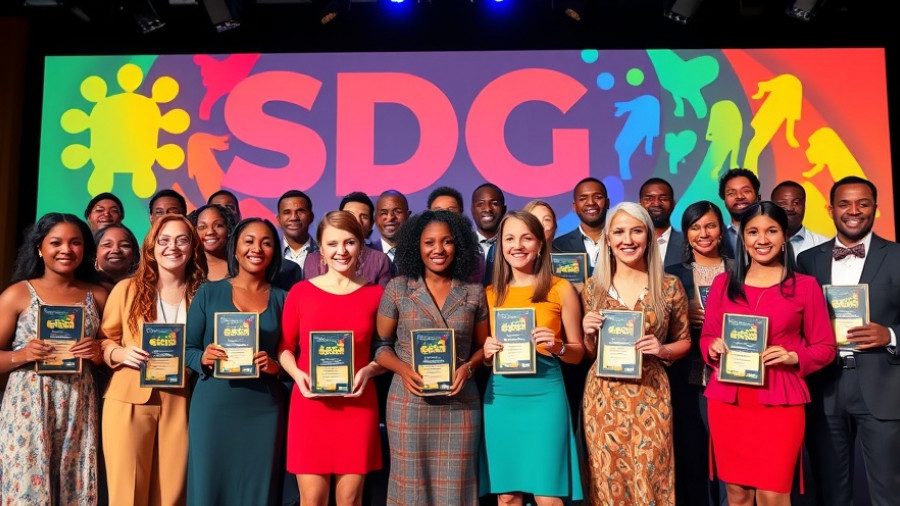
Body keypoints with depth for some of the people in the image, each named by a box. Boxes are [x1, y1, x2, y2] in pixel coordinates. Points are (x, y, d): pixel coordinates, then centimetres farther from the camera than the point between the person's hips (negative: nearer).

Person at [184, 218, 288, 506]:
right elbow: (187, 348, 4)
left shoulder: (282, 299, 5)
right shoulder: (208, 292, 3)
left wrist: (276, 366, -12)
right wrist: (204, 358, -16)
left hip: (264, 410, 1)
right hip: (213, 407, -1)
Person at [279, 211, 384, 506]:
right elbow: (284, 347, 8)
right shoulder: (300, 292, 1)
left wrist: (368, 371, -9)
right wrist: (297, 374, -10)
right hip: (309, 403, 0)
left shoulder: (375, 294, 2)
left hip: (358, 405, 1)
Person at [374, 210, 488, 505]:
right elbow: (381, 345, 3)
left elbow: (483, 346, 10)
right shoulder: (397, 289, 0)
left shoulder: (474, 292, 4)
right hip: (409, 403, -1)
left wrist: (468, 368, -9)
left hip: (460, 404, 1)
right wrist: (403, 369, -14)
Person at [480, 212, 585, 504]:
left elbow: (578, 352, 4)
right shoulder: (491, 293, 8)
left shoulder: (561, 289, 0)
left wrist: (557, 347, -15)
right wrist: (487, 352, -6)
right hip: (501, 397, 3)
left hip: (544, 395, -2)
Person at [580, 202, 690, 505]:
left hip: (650, 397, -1)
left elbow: (684, 342, 9)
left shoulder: (669, 286, -1)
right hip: (603, 397, 1)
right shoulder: (593, 287, 3)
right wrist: (589, 334, -10)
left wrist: (662, 350, -10)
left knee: (650, 480, 4)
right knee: (607, 481, 9)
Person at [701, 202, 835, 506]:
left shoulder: (806, 286, 2)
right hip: (727, 401, 2)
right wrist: (713, 348, -8)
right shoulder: (723, 283, 8)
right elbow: (705, 337, 13)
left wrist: (793, 357, -14)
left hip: (779, 402, -2)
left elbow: (825, 347, 5)